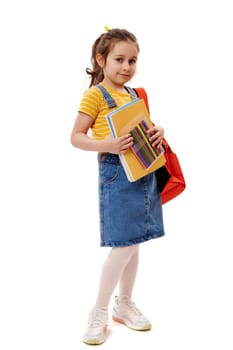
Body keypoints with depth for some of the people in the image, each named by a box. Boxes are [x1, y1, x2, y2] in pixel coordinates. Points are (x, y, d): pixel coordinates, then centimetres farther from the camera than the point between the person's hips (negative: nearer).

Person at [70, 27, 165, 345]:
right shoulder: (95, 94, -6)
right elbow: (76, 137, -9)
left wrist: (157, 133, 0)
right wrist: (106, 145, -25)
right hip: (117, 173, -7)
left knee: (133, 243, 13)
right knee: (125, 245, -7)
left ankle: (124, 305, 30)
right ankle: (99, 313, 10)